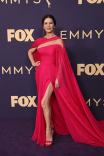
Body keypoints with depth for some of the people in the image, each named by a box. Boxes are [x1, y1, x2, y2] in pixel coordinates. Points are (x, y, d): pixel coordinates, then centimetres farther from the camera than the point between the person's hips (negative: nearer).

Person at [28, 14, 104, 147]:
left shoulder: (58, 41, -4)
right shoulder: (39, 41, 9)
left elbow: (62, 61, -9)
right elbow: (30, 51, 27)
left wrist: (58, 78, -15)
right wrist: (33, 62, 10)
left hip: (52, 73, -5)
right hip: (41, 73, 5)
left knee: (44, 102, -16)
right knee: (47, 102, 12)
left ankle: (48, 130, 0)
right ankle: (51, 125, 29)